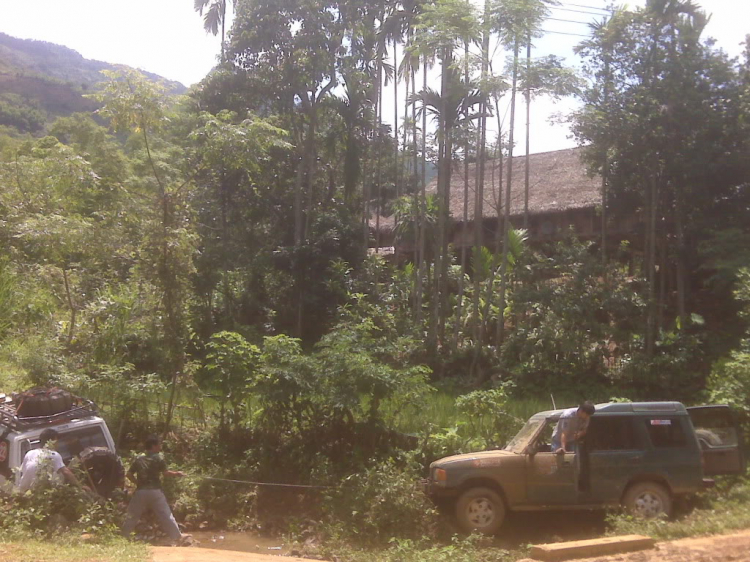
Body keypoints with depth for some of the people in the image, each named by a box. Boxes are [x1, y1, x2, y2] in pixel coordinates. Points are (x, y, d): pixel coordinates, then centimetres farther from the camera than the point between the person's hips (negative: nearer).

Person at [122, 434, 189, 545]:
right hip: (155, 491, -3)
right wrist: (176, 473, 8)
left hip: (140, 491, 3)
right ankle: (177, 536, 6)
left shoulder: (139, 460, 9)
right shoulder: (158, 458, -4)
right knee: (165, 515, 1)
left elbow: (129, 474, 6)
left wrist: (137, 482, 16)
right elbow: (165, 472, -7)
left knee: (132, 515, 13)